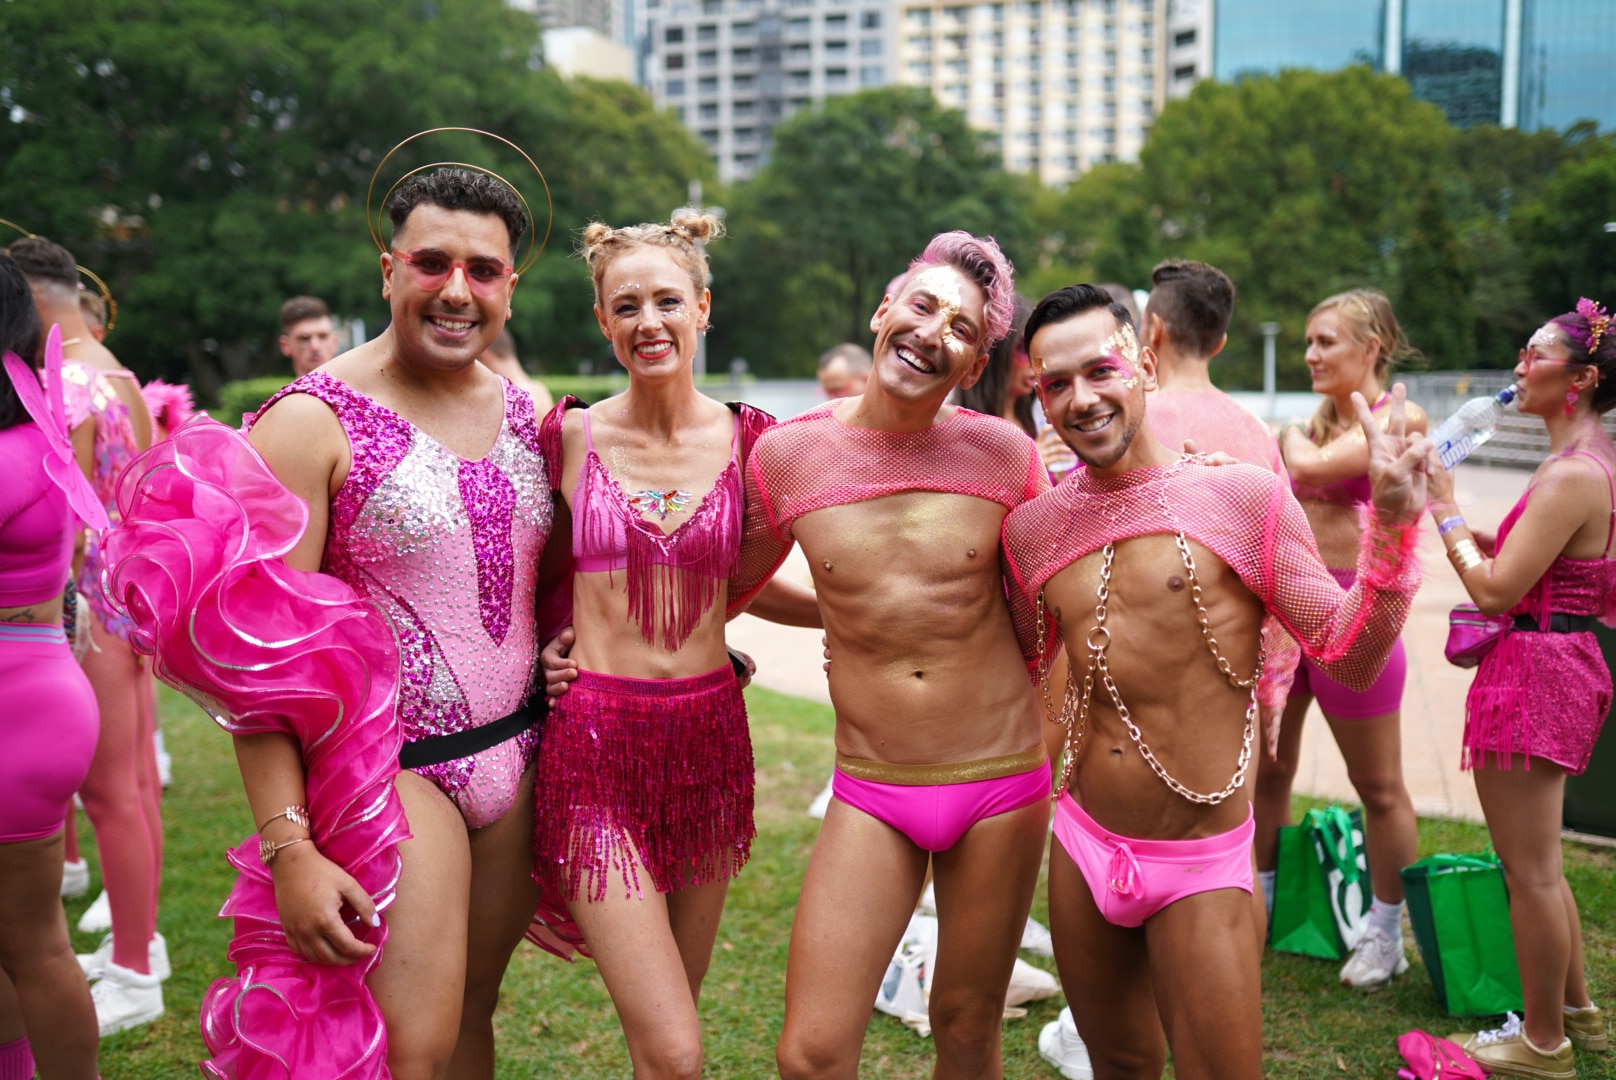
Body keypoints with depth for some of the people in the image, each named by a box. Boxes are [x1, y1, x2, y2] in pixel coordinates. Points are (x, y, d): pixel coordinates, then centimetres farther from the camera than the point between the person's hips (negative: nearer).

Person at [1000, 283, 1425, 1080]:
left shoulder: (1242, 496, -12)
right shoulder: (1031, 527, 2)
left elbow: (1348, 658, -9)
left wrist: (1392, 522, -22)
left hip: (1200, 870, -4)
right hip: (1081, 851, 4)